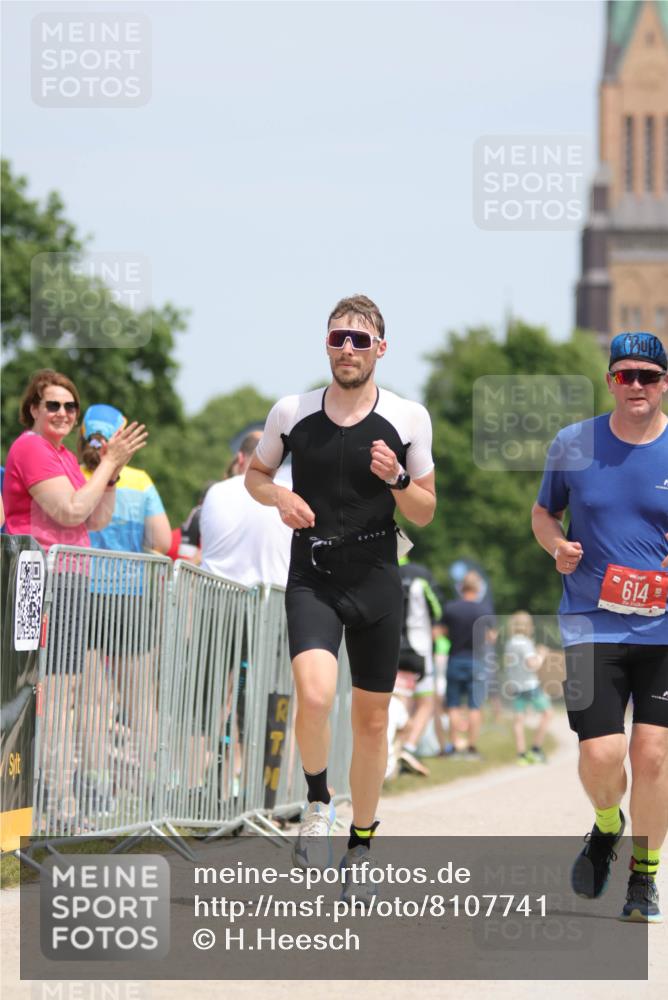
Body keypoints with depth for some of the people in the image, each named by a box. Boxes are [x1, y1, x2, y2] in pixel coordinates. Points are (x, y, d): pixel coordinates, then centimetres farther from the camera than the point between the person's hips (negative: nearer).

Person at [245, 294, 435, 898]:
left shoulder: (409, 419, 0)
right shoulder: (291, 413, 0)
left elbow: (425, 513, 6)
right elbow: (255, 472, 17)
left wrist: (396, 480, -14)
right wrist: (279, 497, -5)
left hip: (376, 581, 1)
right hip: (312, 579, -1)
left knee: (372, 719, 8)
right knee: (314, 694, -25)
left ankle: (361, 846, 24)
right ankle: (317, 803, 0)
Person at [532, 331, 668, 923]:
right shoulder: (574, 445, 3)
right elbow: (544, 512, 17)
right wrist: (557, 545, -4)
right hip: (593, 623, 0)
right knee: (600, 754, -10)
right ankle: (607, 826, 25)